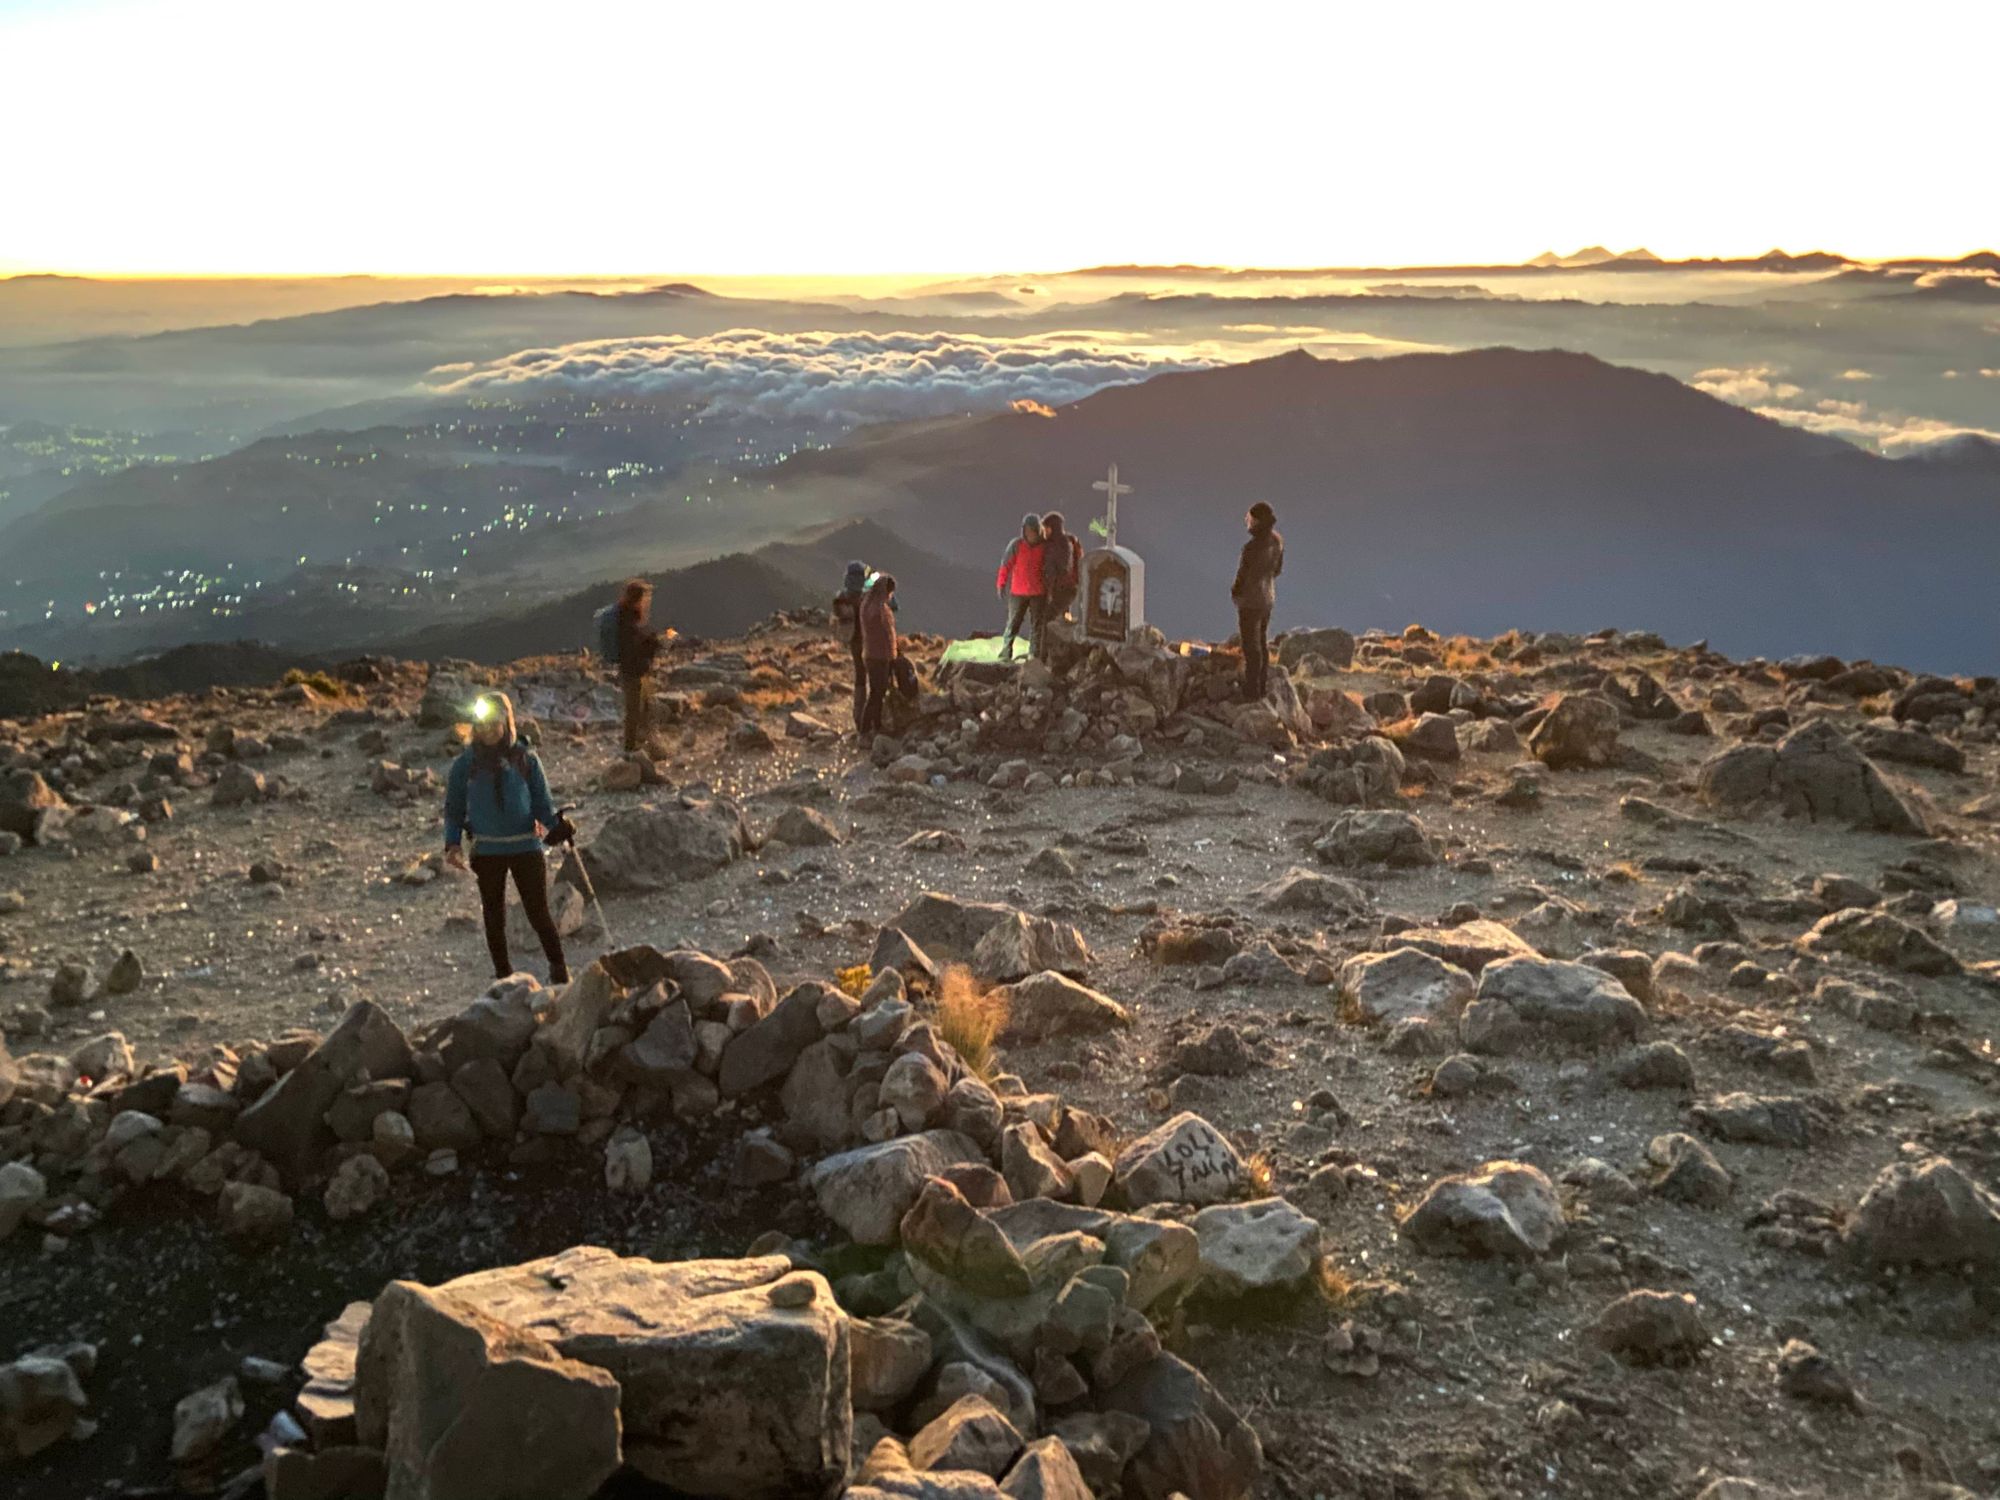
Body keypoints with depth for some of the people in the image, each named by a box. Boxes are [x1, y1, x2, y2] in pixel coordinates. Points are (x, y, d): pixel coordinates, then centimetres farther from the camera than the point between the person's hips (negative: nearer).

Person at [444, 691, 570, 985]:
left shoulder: (526, 759, -1)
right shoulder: (466, 764, 2)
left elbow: (542, 801, 2)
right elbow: (454, 807, 7)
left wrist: (557, 828, -16)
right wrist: (453, 844, -5)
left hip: (526, 846, -2)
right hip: (486, 850, 2)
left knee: (538, 912, -2)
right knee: (494, 915, 12)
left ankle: (559, 970, 13)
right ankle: (503, 975, 24)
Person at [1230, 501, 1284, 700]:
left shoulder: (1252, 547, -30)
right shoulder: (1277, 540, -6)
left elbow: (1243, 577, -20)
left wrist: (1234, 592, -1)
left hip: (1251, 601, -7)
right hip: (1268, 597, 7)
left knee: (1251, 646, 8)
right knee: (1262, 642, 22)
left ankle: (1252, 690, 19)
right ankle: (1263, 684, 35)